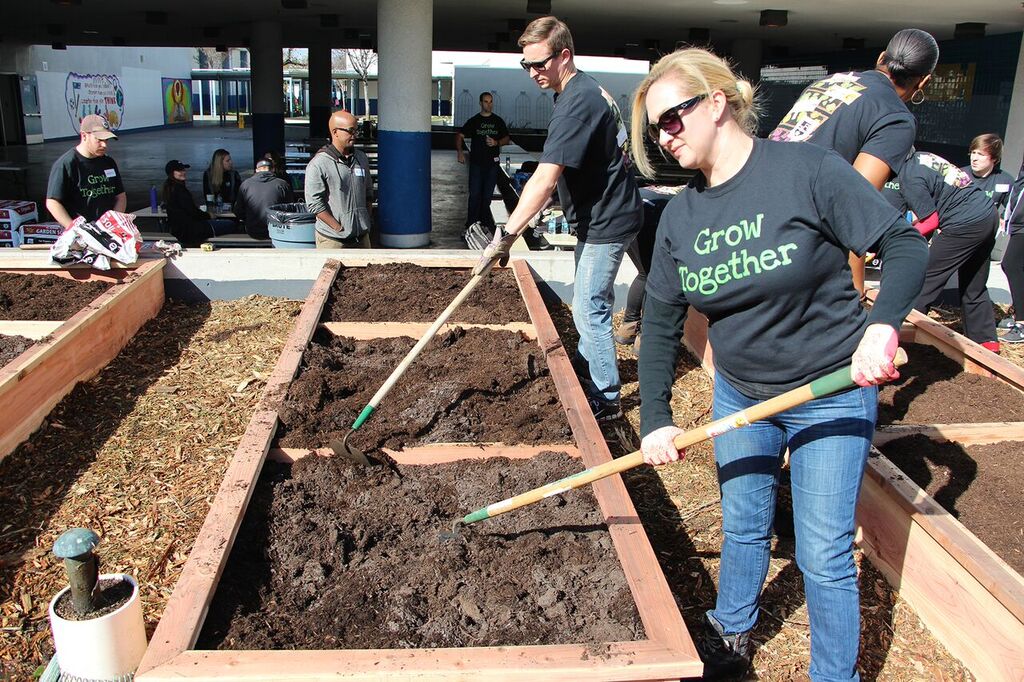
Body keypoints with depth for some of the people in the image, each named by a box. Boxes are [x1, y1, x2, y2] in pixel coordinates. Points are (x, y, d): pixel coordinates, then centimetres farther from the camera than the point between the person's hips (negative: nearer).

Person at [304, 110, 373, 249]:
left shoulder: (361, 158, 10)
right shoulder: (318, 164, -11)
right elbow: (314, 203, -13)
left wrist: (366, 222, 9)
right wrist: (339, 228, -15)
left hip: (362, 237, 6)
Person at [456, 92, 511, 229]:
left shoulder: (498, 121, 9)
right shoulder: (474, 120, 4)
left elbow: (507, 139, 12)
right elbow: (460, 135, 5)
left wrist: (496, 143, -8)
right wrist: (459, 152, -10)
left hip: (492, 162, 2)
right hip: (476, 161, -2)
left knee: (487, 194, 8)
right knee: (475, 193, -6)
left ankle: (485, 220, 17)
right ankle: (471, 222, -3)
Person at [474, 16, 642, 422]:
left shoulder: (577, 103, -25)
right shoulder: (586, 90, 8)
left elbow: (544, 180, -34)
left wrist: (505, 236, -36)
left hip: (606, 221, -11)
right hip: (599, 216, 11)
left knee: (589, 309, -4)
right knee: (590, 301, 22)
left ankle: (606, 400, 7)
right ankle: (586, 369, 39)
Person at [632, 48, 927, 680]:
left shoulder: (807, 169, -18)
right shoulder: (681, 215, -2)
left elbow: (905, 244, -16)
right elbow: (661, 320, 0)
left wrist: (883, 325, -35)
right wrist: (655, 417, -7)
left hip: (831, 394, -5)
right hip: (739, 395, 5)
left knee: (824, 555, 4)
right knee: (743, 527, 20)